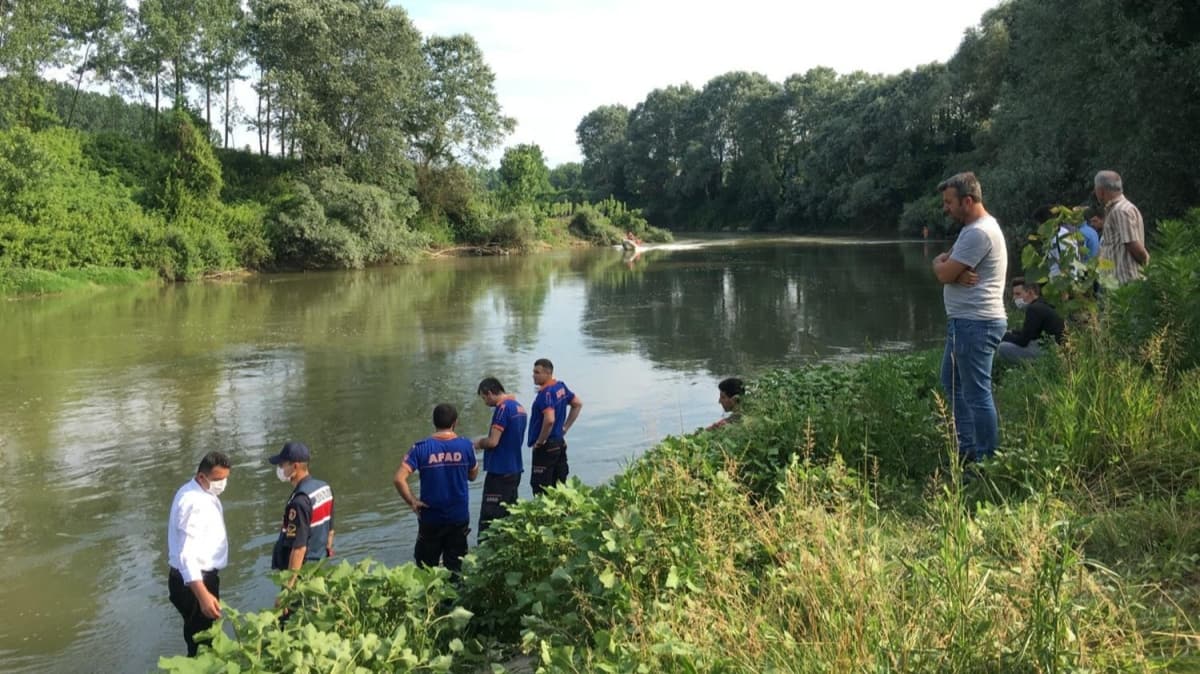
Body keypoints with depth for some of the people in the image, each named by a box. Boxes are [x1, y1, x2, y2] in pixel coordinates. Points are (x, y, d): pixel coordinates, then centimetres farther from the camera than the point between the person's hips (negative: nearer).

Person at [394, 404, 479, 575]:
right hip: (459, 518, 1)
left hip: (430, 519, -1)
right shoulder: (465, 446, -7)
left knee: (426, 568, 15)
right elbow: (473, 476, 7)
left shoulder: (421, 448, -11)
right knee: (454, 568, 12)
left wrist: (412, 502, -8)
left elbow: (399, 479, -19)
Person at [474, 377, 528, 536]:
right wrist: (485, 442, 16)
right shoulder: (519, 407, 12)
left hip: (500, 472, -9)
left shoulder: (503, 408, -16)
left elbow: (493, 441, -21)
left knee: (488, 519, -6)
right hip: (515, 470, 9)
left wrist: (479, 443, -1)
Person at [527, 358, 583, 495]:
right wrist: (565, 428, 18)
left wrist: (539, 442, -18)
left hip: (546, 448, -9)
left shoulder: (546, 393, -20)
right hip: (560, 443, 9)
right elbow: (578, 404, 21)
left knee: (540, 489, -5)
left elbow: (549, 420, -32)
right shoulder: (561, 387, 8)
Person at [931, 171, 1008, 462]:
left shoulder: (979, 233, -19)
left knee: (977, 394, -6)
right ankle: (968, 447, 29)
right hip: (965, 321, 12)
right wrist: (956, 272, -12)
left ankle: (987, 459, 1)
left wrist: (939, 263, 3)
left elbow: (943, 274, -19)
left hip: (975, 323, -12)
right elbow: (948, 269, 11)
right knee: (952, 381, 21)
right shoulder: (975, 228, 17)